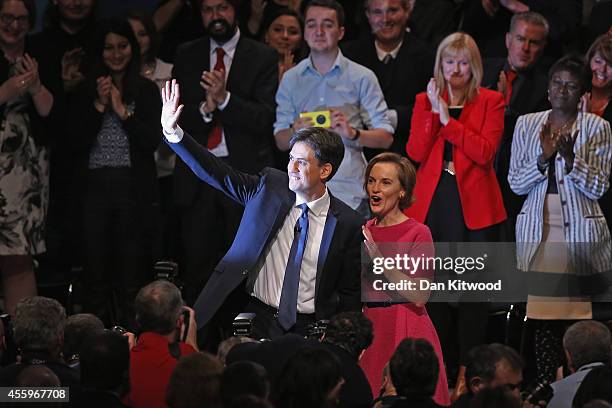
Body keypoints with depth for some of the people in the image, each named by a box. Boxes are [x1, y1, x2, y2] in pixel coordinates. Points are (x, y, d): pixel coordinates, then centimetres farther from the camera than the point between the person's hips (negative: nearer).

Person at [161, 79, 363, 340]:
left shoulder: (347, 224, -1)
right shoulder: (268, 188, 4)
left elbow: (350, 294, 4)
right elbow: (216, 173, 1)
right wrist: (172, 131, -10)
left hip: (307, 329, -1)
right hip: (258, 319, 1)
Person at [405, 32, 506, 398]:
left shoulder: (490, 102, 2)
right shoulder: (426, 100, 11)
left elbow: (485, 152, -11)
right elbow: (415, 153, -1)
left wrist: (448, 120, -13)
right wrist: (433, 110, -9)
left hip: (473, 206, -3)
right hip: (433, 203, 3)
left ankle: (468, 370, 6)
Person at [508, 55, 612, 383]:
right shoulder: (527, 125, 10)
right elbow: (515, 183, 5)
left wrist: (570, 157, -18)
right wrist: (544, 157, -11)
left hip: (580, 231, -2)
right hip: (537, 231, 2)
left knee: (578, 311, -8)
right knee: (541, 312, -4)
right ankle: (545, 384, 0)